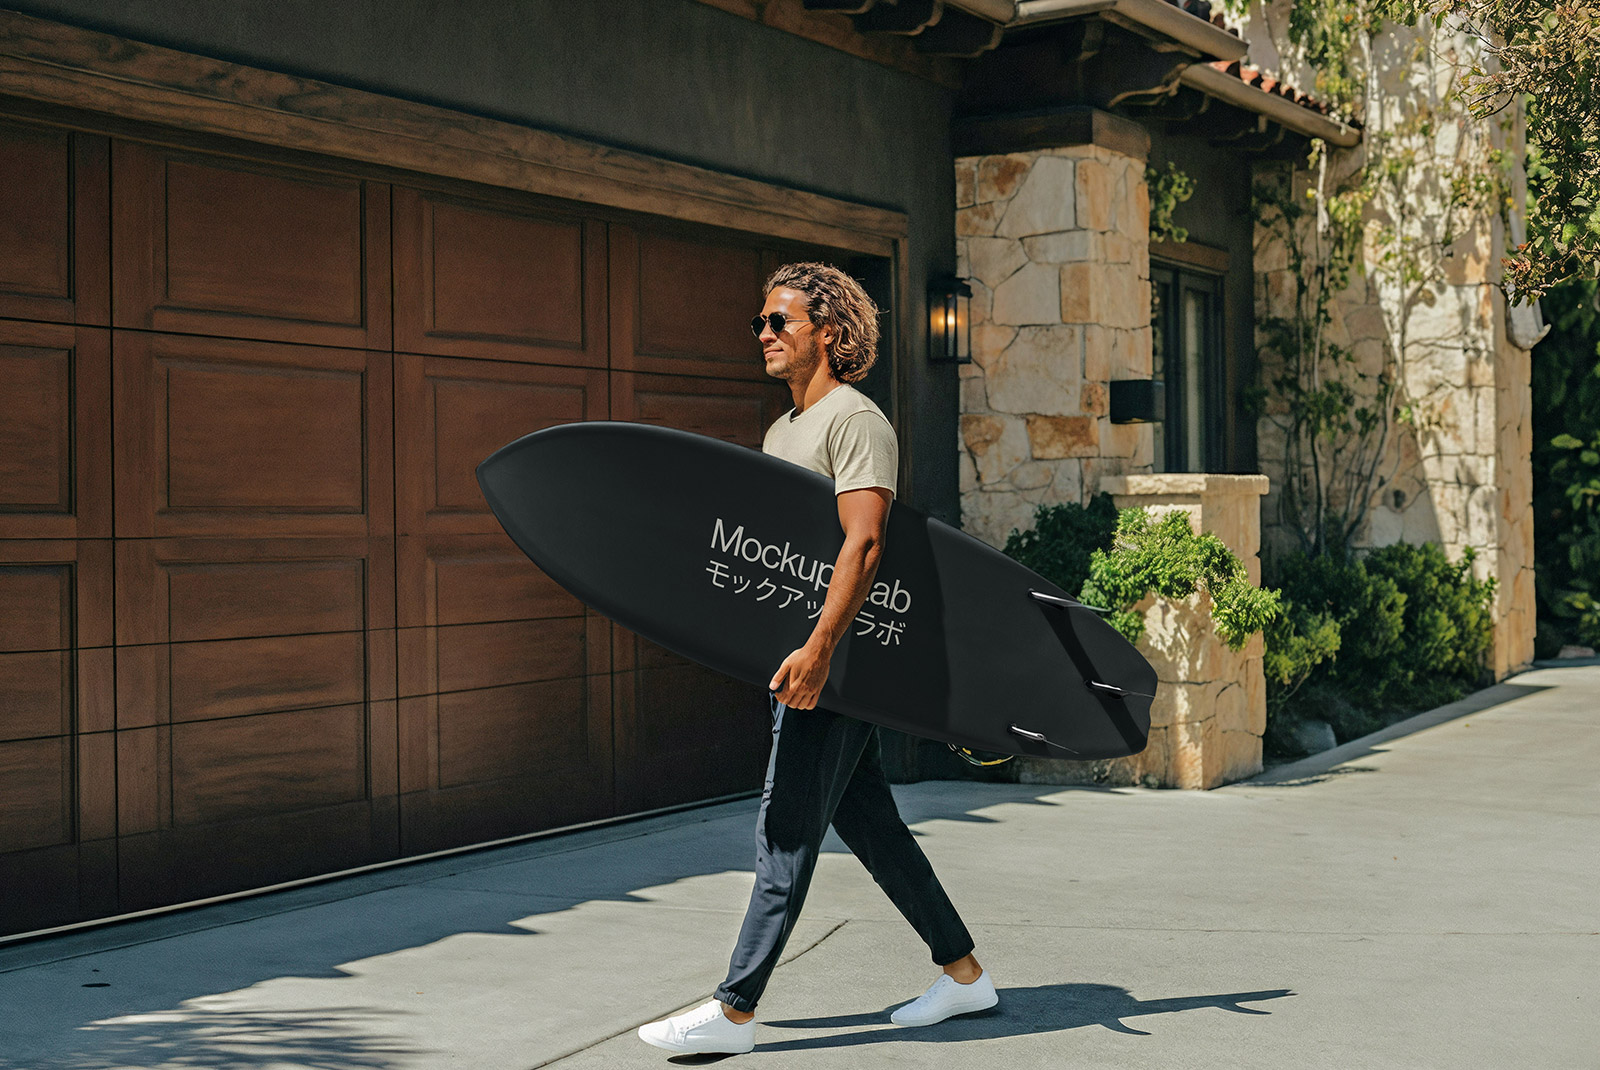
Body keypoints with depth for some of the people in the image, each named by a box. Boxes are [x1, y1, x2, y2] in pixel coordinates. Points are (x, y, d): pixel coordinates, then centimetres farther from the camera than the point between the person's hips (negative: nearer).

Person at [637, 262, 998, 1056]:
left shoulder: (855, 420, -10)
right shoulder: (781, 432, 20)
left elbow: (863, 543, -21)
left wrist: (818, 648, -29)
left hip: (835, 663, -9)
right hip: (799, 656, 9)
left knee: (785, 833, -6)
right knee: (870, 826, 12)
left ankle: (735, 1011, -1)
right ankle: (963, 974, 23)